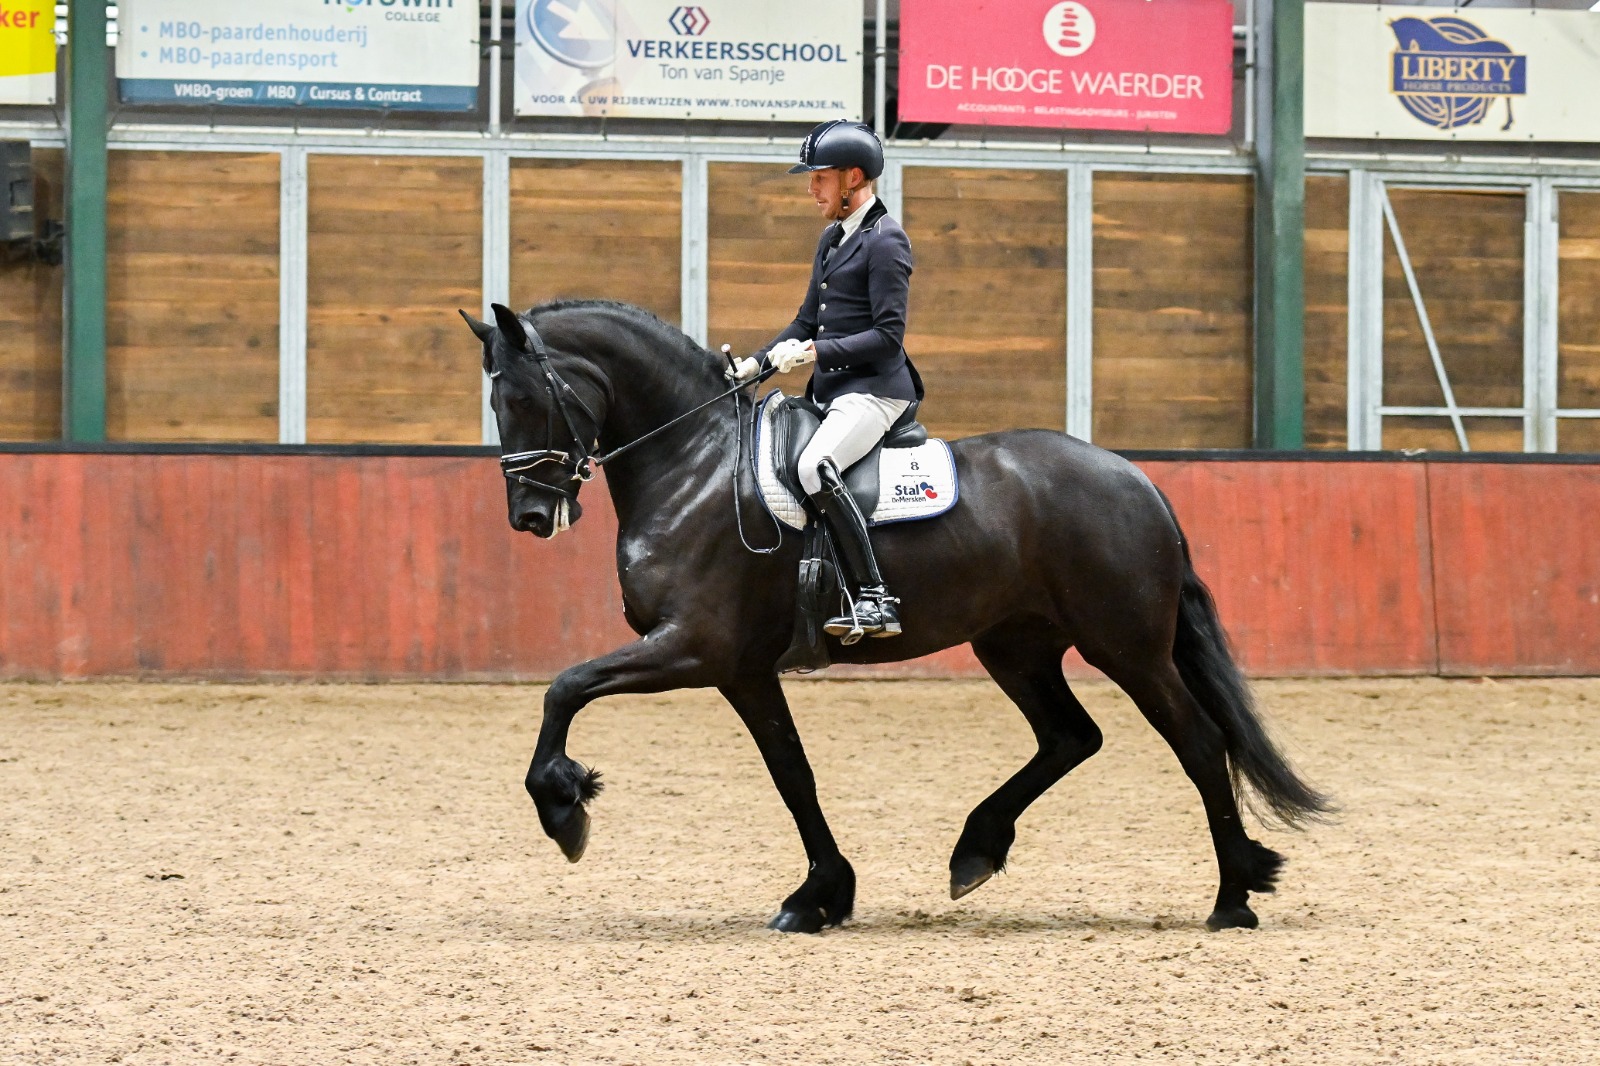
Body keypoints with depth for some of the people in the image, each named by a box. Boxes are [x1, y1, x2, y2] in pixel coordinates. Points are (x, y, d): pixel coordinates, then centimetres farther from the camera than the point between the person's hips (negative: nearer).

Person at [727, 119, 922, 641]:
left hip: (875, 389, -10)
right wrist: (756, 363, 10)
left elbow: (888, 335, -17)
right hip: (831, 392, 10)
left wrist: (816, 352, -23)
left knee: (814, 466, -33)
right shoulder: (832, 239, 19)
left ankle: (876, 599, -35)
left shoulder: (885, 241, -10)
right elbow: (807, 322, 24)